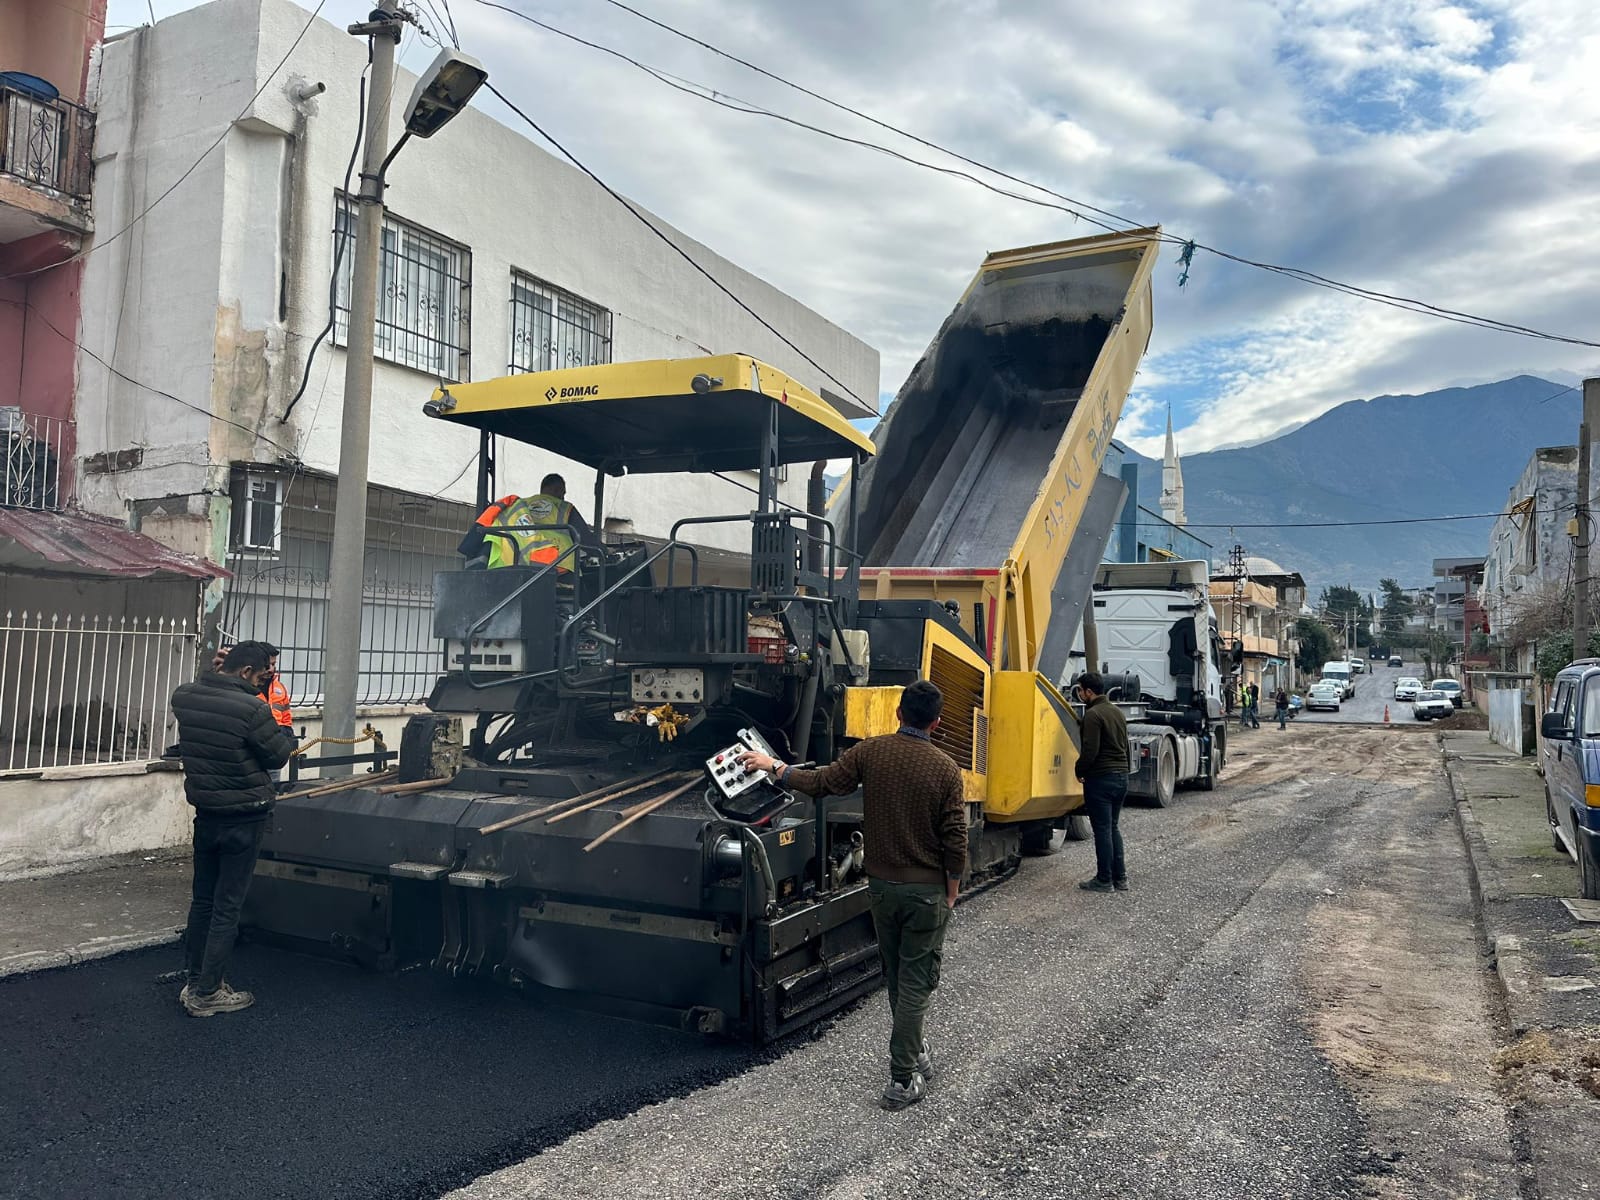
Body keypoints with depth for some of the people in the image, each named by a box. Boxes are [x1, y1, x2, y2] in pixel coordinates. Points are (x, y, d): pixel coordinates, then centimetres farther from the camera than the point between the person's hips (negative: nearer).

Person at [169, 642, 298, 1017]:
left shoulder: (183, 697, -4)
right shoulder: (252, 708, -24)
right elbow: (277, 757, -10)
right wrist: (287, 735, 5)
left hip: (205, 814, 7)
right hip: (243, 819, -7)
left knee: (203, 900, 19)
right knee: (227, 907, 3)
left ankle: (193, 981, 29)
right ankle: (207, 993, 11)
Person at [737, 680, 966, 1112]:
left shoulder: (869, 752, -8)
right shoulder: (945, 768, -13)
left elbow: (820, 783, -3)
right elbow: (955, 839, -11)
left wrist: (772, 766, 11)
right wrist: (951, 892, 3)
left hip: (881, 885, 3)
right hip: (926, 890, -3)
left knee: (895, 976, 20)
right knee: (917, 981, 5)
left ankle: (914, 1053, 36)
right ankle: (902, 1080, 6)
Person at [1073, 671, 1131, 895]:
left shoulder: (1093, 715, -16)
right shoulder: (1117, 711, 13)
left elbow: (1090, 750, -21)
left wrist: (1078, 770, -4)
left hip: (1101, 778, -9)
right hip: (1121, 775, 9)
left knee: (1102, 829, -1)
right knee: (1112, 827, 16)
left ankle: (1104, 880, 5)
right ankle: (1120, 878, 18)